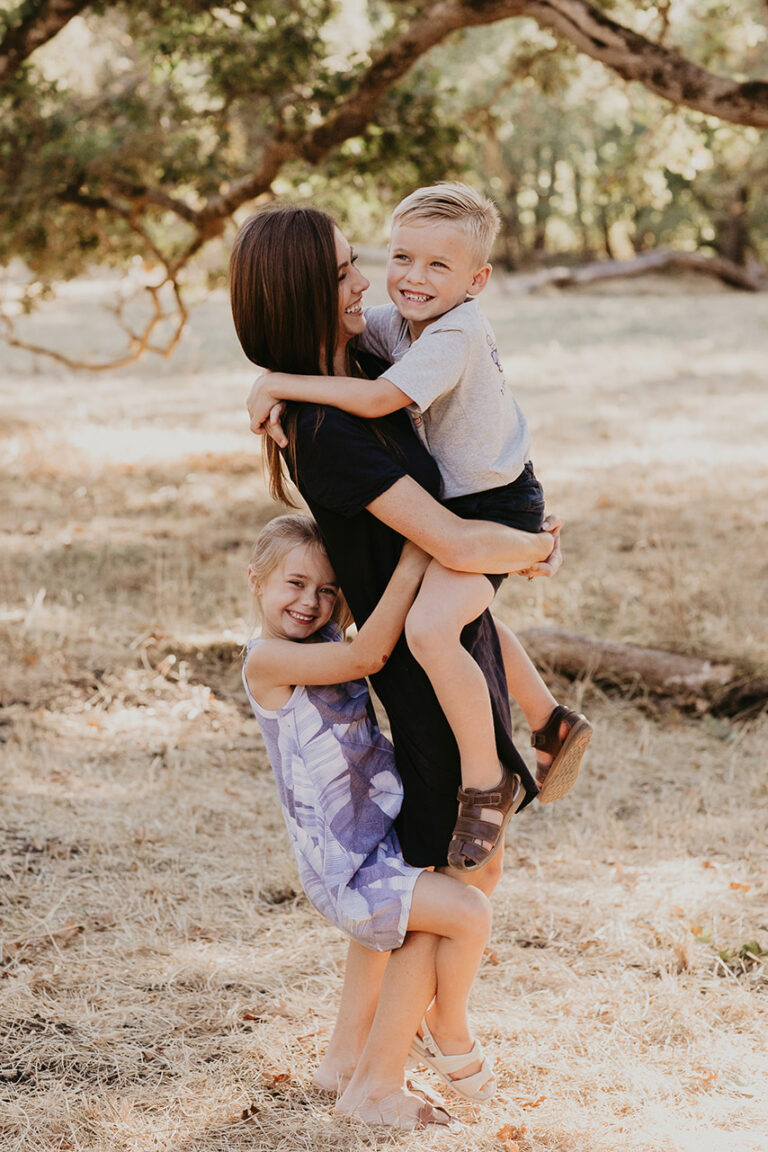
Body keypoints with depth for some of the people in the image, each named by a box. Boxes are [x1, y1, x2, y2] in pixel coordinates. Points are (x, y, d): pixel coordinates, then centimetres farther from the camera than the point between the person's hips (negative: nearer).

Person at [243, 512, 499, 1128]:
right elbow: (366, 657, -27)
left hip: (385, 842, 9)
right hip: (344, 868, -9)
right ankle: (451, 1035, 10)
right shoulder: (266, 658, -15)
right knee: (470, 914, -17)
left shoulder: (331, 633, 9)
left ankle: (384, 1088, 33)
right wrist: (412, 564, -28)